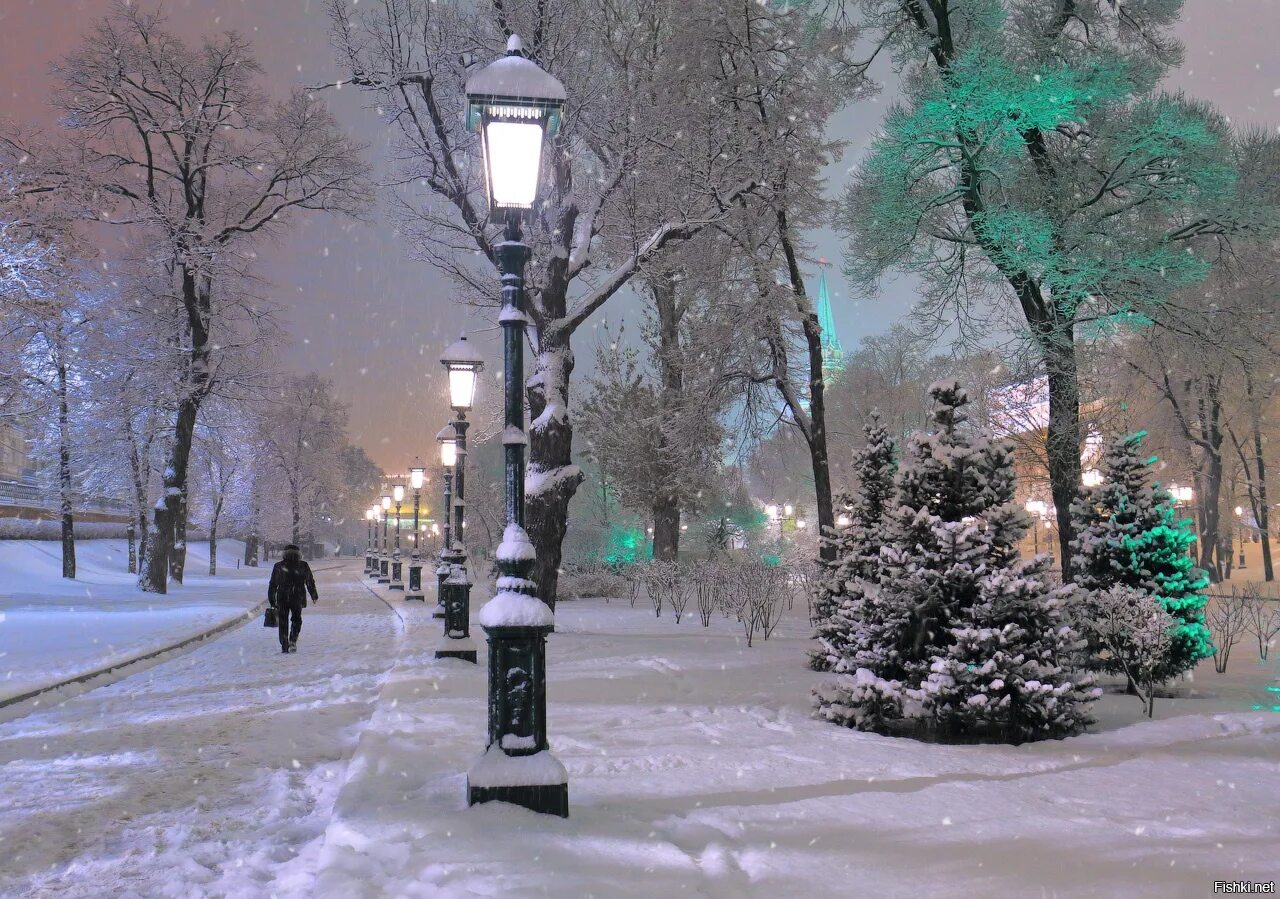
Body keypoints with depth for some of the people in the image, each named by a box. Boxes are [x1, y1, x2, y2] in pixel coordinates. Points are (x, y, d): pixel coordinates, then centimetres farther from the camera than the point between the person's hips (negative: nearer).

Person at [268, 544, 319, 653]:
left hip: (282, 599, 0)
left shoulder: (279, 566, 1)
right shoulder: (303, 566, 1)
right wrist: (314, 596, 20)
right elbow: (310, 582, 7)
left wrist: (271, 599, 12)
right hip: (298, 599, 0)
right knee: (296, 620, 17)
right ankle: (293, 641, -3)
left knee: (283, 622, 10)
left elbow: (273, 584, 4)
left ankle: (284, 646, 6)